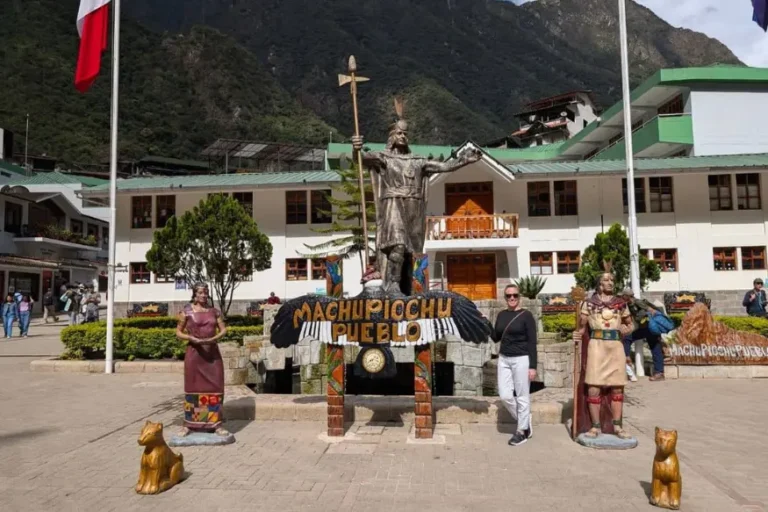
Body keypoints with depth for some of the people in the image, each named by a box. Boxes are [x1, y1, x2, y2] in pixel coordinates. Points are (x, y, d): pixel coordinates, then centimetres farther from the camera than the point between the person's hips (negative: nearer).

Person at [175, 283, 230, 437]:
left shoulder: (214, 311, 7)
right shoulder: (187, 311, 0)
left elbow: (223, 329, 6)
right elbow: (178, 332, 3)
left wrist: (213, 339, -13)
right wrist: (192, 338, -15)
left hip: (212, 353, 2)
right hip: (194, 353, -2)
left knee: (215, 386, 1)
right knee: (193, 387, 4)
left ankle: (216, 424, 7)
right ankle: (188, 424, 14)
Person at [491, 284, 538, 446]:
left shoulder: (526, 315, -7)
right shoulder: (501, 315, 9)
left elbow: (532, 342, -9)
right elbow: (496, 338, 11)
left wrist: (532, 366, -13)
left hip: (521, 359, -6)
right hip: (504, 359, 6)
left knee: (522, 396, 3)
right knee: (505, 396, 4)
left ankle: (522, 431, 18)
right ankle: (525, 421, 27)